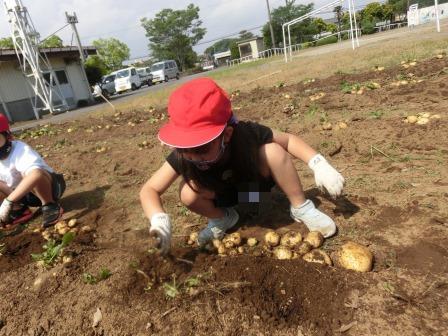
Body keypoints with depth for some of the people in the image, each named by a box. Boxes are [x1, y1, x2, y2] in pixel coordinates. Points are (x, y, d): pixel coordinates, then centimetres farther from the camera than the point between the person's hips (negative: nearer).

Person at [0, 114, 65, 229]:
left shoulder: (20, 150, -27)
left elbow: (36, 174, -46)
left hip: (49, 187, -7)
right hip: (23, 193, 7)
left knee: (34, 174, -36)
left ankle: (50, 206, -14)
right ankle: (19, 210, 5)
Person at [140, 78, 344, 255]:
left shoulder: (247, 135, -36)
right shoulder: (182, 157, -33)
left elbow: (288, 140, -21)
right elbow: (149, 190, -27)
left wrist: (319, 164, -35)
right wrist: (159, 220, -47)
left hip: (256, 181, -1)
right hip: (222, 193, 1)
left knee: (273, 151, -32)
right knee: (188, 193, -30)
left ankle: (301, 208, -10)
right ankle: (222, 218, 3)